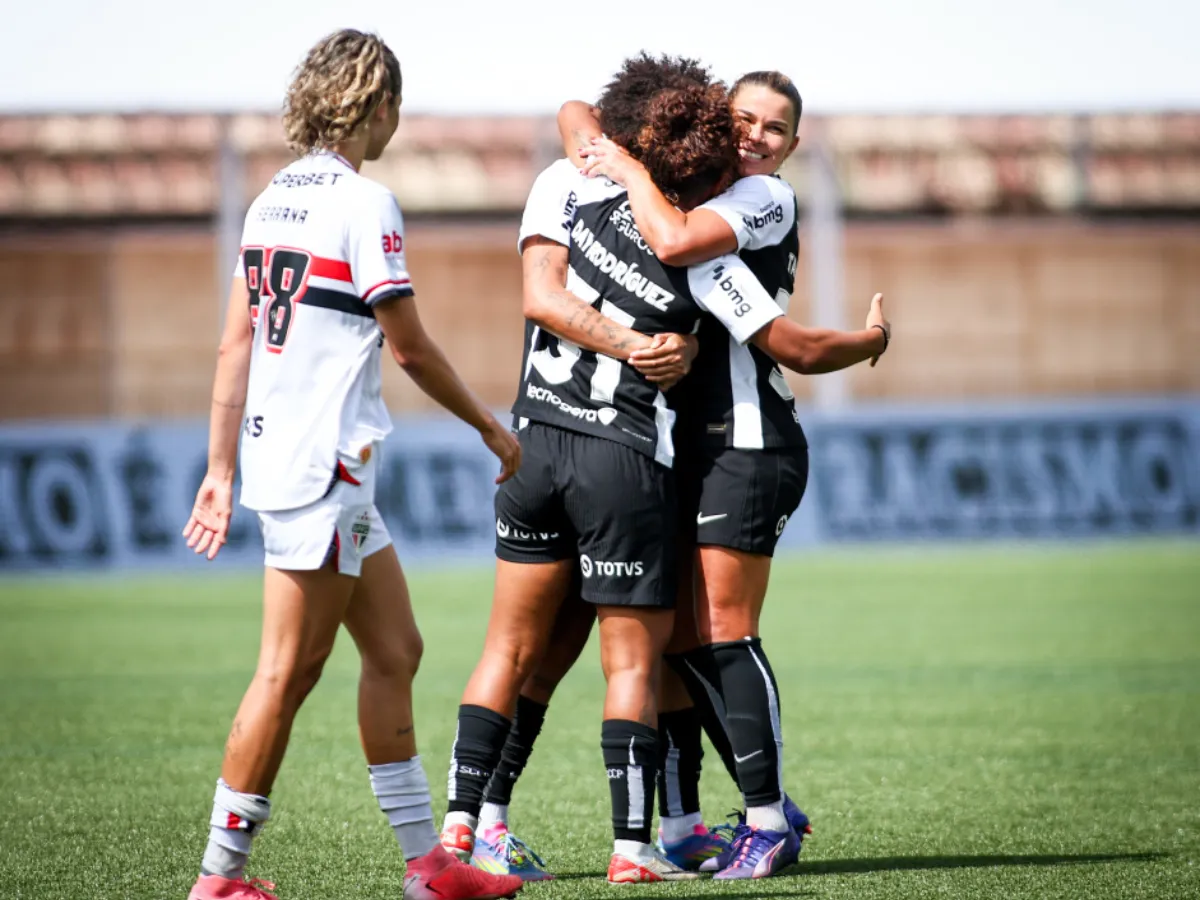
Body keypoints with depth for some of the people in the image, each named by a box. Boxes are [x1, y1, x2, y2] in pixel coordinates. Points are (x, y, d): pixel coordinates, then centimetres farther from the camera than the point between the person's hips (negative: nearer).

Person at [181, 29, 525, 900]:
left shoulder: (274, 198, 12)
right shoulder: (363, 202, -12)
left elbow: (236, 344, 13)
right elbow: (410, 346, -9)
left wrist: (222, 469, 16)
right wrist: (490, 428, 4)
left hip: (279, 456, 9)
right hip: (322, 467, -9)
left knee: (395, 651, 13)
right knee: (289, 672, -4)